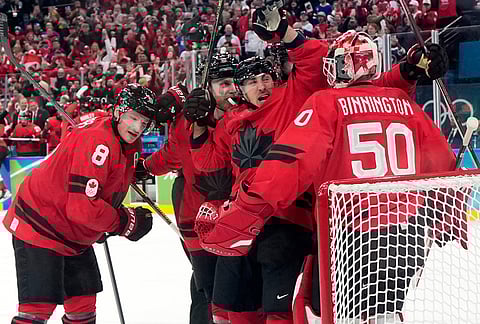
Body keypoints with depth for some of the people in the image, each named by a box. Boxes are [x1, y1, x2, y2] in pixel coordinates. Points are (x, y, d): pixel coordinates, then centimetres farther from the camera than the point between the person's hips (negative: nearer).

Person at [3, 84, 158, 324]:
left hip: (73, 234, 10)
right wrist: (126, 223, -19)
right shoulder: (98, 142, -27)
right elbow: (82, 207, -31)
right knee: (39, 305, -15)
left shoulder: (128, 142, 4)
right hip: (40, 228, -10)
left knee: (83, 299, 14)